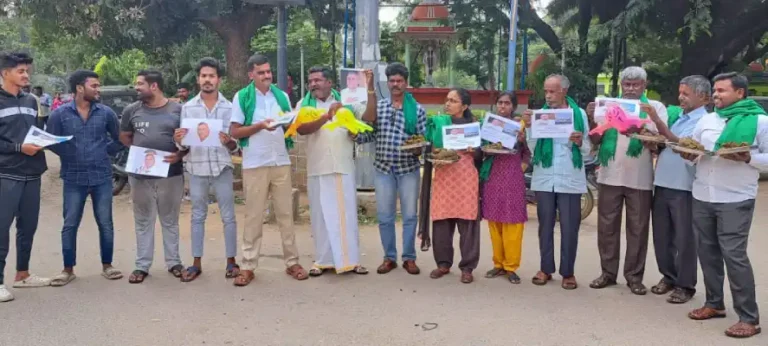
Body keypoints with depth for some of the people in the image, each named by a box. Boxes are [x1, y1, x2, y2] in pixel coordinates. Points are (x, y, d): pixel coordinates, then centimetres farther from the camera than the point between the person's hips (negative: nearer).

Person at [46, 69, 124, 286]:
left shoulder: (106, 113, 1)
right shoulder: (60, 114, -3)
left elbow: (118, 139, 11)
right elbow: (51, 142, 3)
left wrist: (105, 152, 2)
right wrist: (69, 156, -2)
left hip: (102, 177, 1)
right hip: (73, 179, -1)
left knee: (105, 223, 6)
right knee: (70, 225, 5)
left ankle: (107, 266, 19)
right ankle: (68, 270, 17)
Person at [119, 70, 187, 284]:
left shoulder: (177, 110, -2)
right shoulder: (132, 110, 4)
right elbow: (124, 137, 15)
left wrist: (180, 155, -14)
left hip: (171, 175, -2)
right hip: (140, 175, 2)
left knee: (170, 221, 10)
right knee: (143, 222, 8)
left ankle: (173, 262, 20)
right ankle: (142, 265, 16)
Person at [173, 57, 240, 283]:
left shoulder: (229, 107, 1)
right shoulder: (187, 107, 5)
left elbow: (236, 146, 1)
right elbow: (183, 144, 5)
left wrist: (229, 142, -21)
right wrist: (178, 141, -16)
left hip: (222, 168, -1)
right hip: (197, 168, 1)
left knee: (228, 217, 4)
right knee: (197, 217, 9)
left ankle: (231, 261, 14)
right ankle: (196, 263, 17)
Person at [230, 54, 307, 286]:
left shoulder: (281, 96, 9)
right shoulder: (242, 97, -2)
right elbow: (235, 132, -4)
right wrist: (260, 126, -17)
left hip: (281, 162, 3)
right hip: (255, 165, -3)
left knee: (285, 213, 8)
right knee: (254, 216, 3)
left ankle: (292, 262, 15)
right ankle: (248, 266, 10)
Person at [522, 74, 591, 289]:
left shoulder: (579, 114, 1)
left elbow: (587, 150, 2)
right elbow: (532, 148, -1)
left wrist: (579, 142, -19)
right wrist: (529, 127, -13)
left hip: (570, 180, -2)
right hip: (544, 179, 2)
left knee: (569, 227, 3)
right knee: (545, 225, 10)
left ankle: (568, 272, 14)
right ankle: (546, 268, 21)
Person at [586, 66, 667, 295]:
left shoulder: (655, 107, 4)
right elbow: (596, 140, 7)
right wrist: (593, 118, -10)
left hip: (640, 179, -1)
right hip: (610, 176, 2)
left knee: (637, 229, 5)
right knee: (607, 226, 6)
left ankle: (634, 276, 14)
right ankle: (608, 272, 17)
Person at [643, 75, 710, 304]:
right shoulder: (674, 115, 14)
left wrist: (658, 122, -23)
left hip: (684, 187, -7)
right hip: (662, 183, 7)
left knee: (683, 238, 2)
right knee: (661, 236, 13)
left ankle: (685, 284, 13)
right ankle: (668, 276, 26)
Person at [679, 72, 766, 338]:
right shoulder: (707, 119, 12)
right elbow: (691, 148, 16)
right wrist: (687, 154, -6)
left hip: (736, 201, -5)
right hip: (702, 197, 5)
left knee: (734, 255, -8)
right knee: (708, 251, 10)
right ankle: (714, 303, 25)